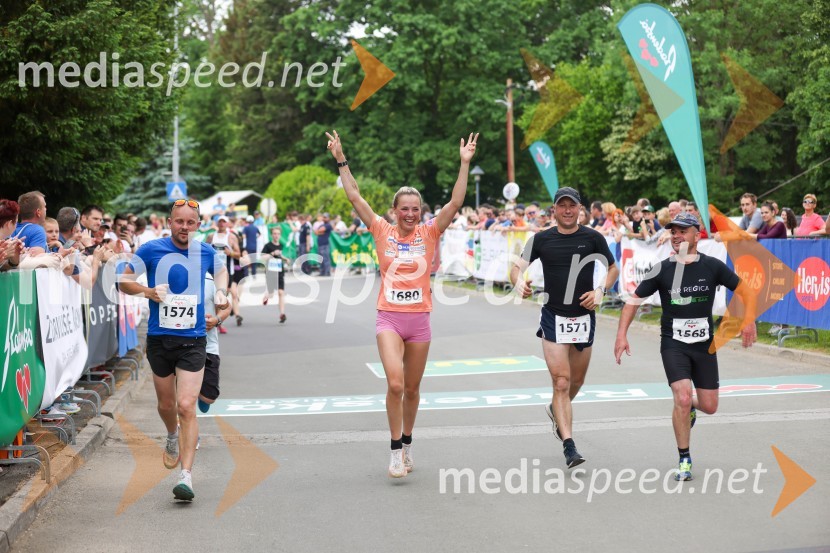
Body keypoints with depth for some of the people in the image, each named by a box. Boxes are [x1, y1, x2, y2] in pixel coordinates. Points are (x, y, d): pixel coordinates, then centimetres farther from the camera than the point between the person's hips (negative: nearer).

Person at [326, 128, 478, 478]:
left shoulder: (429, 233, 2)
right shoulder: (383, 231, 2)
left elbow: (455, 203, -5)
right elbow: (355, 197, 1)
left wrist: (465, 164, -11)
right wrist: (341, 161, -2)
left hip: (419, 319, 2)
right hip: (389, 318, -2)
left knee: (412, 388, 13)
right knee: (395, 384, -17)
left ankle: (407, 443, 32)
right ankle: (396, 449, -5)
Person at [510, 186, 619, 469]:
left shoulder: (593, 238, 0)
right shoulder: (541, 239, 0)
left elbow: (613, 269, 11)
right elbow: (516, 267, 1)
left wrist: (600, 291, -7)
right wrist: (519, 281, -22)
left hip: (584, 318, 2)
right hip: (553, 318, -2)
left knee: (576, 382, 17)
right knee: (561, 382, -10)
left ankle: (555, 411, 49)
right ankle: (569, 447, -11)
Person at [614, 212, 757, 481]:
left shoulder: (712, 266, -4)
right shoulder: (662, 269, -4)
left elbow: (746, 291, 3)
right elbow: (634, 300, 1)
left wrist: (749, 321, -12)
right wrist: (621, 334, -9)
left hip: (704, 344, 2)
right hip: (673, 344, -2)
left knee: (709, 406, 3)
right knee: (683, 398, -18)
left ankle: (688, 406, 41)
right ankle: (684, 461, -3)